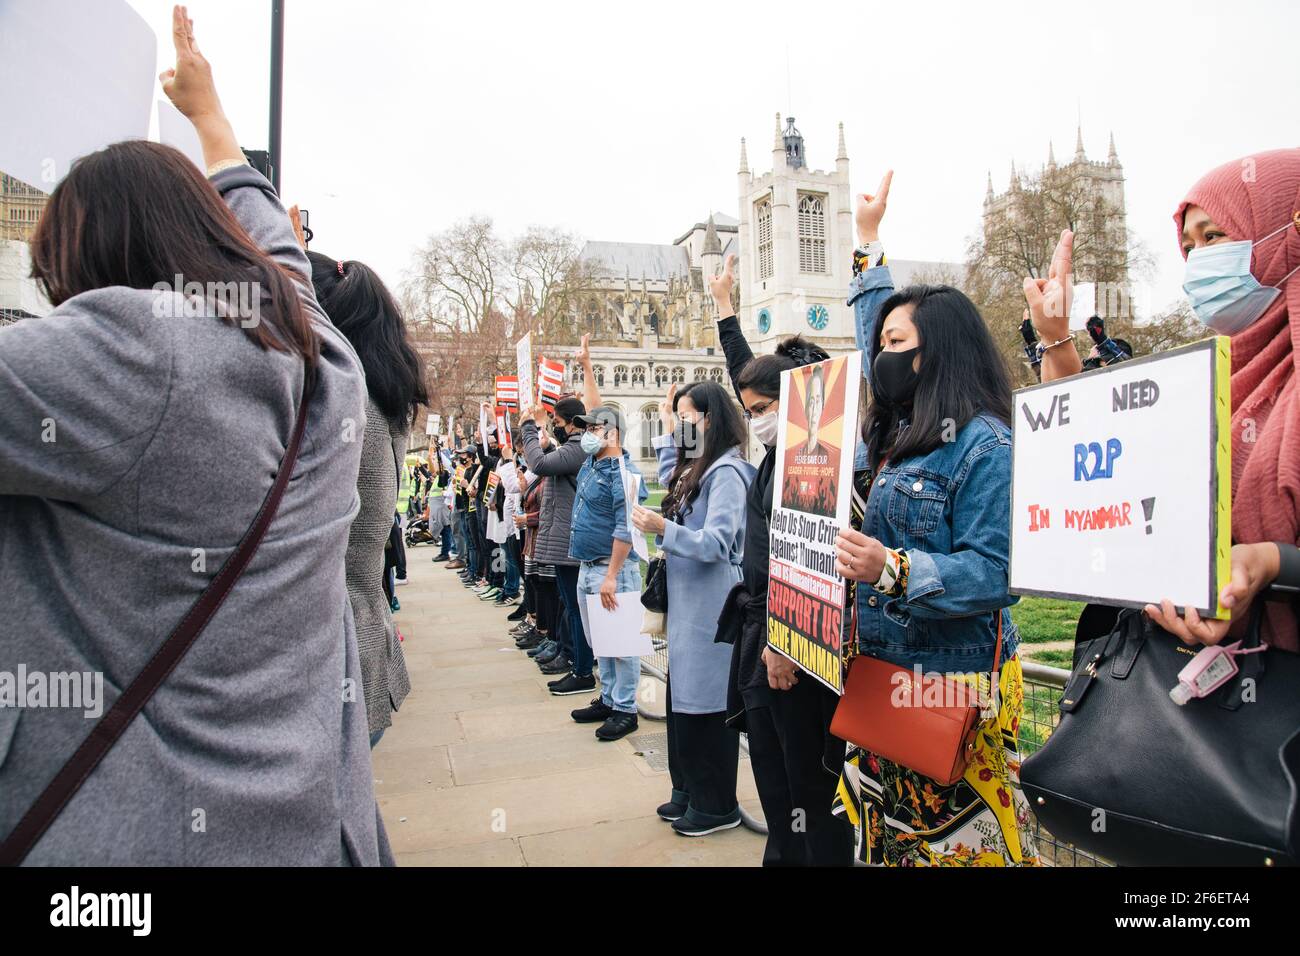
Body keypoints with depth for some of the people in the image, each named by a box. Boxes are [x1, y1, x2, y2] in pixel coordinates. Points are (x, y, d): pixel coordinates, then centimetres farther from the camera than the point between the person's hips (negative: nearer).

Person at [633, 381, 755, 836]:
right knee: (682, 696, 16)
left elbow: (716, 544, -21)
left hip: (711, 606, -9)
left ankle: (717, 805, 17)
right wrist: (666, 429, 26)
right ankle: (689, 790, 31)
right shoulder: (696, 467, 12)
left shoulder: (727, 472, -15)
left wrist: (663, 529, -30)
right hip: (686, 601, 9)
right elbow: (670, 480, 34)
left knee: (705, 701, 1)